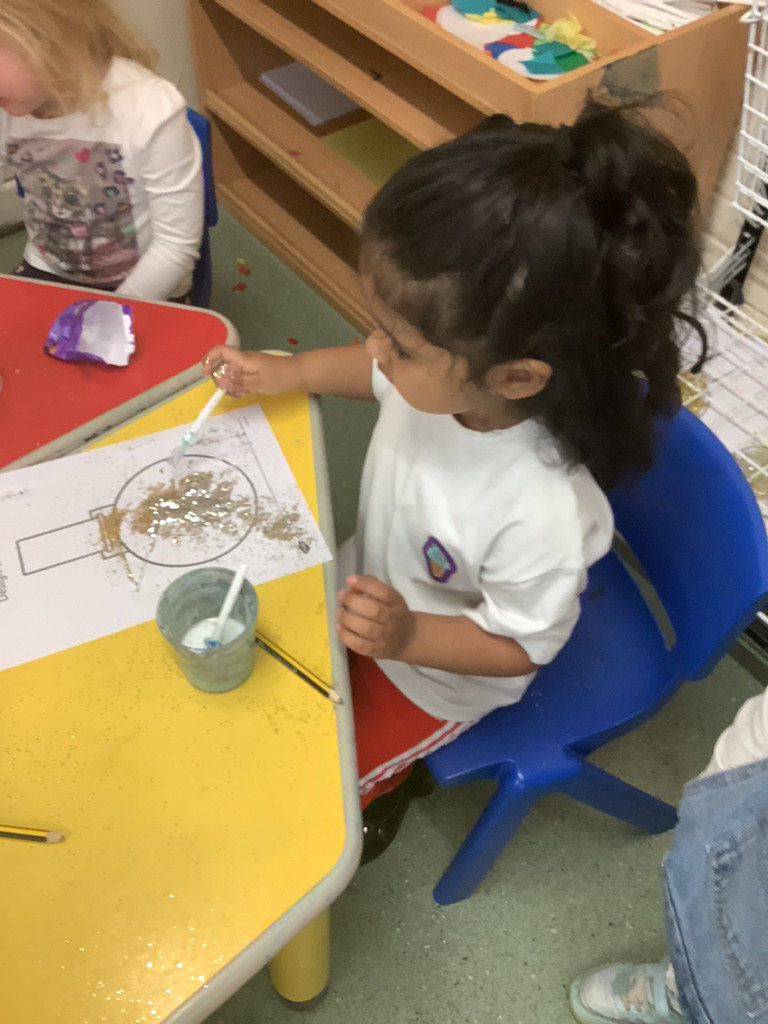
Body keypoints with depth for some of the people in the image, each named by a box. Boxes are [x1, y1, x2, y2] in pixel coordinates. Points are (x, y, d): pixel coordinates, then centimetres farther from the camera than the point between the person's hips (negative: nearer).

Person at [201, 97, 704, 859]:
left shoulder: (544, 513, -44)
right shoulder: (449, 370, -27)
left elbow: (522, 646, -25)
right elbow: (382, 374, 0)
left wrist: (407, 637, -37)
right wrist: (289, 372, -8)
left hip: (434, 674, -5)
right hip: (375, 587, 6)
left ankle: (388, 780, 38)